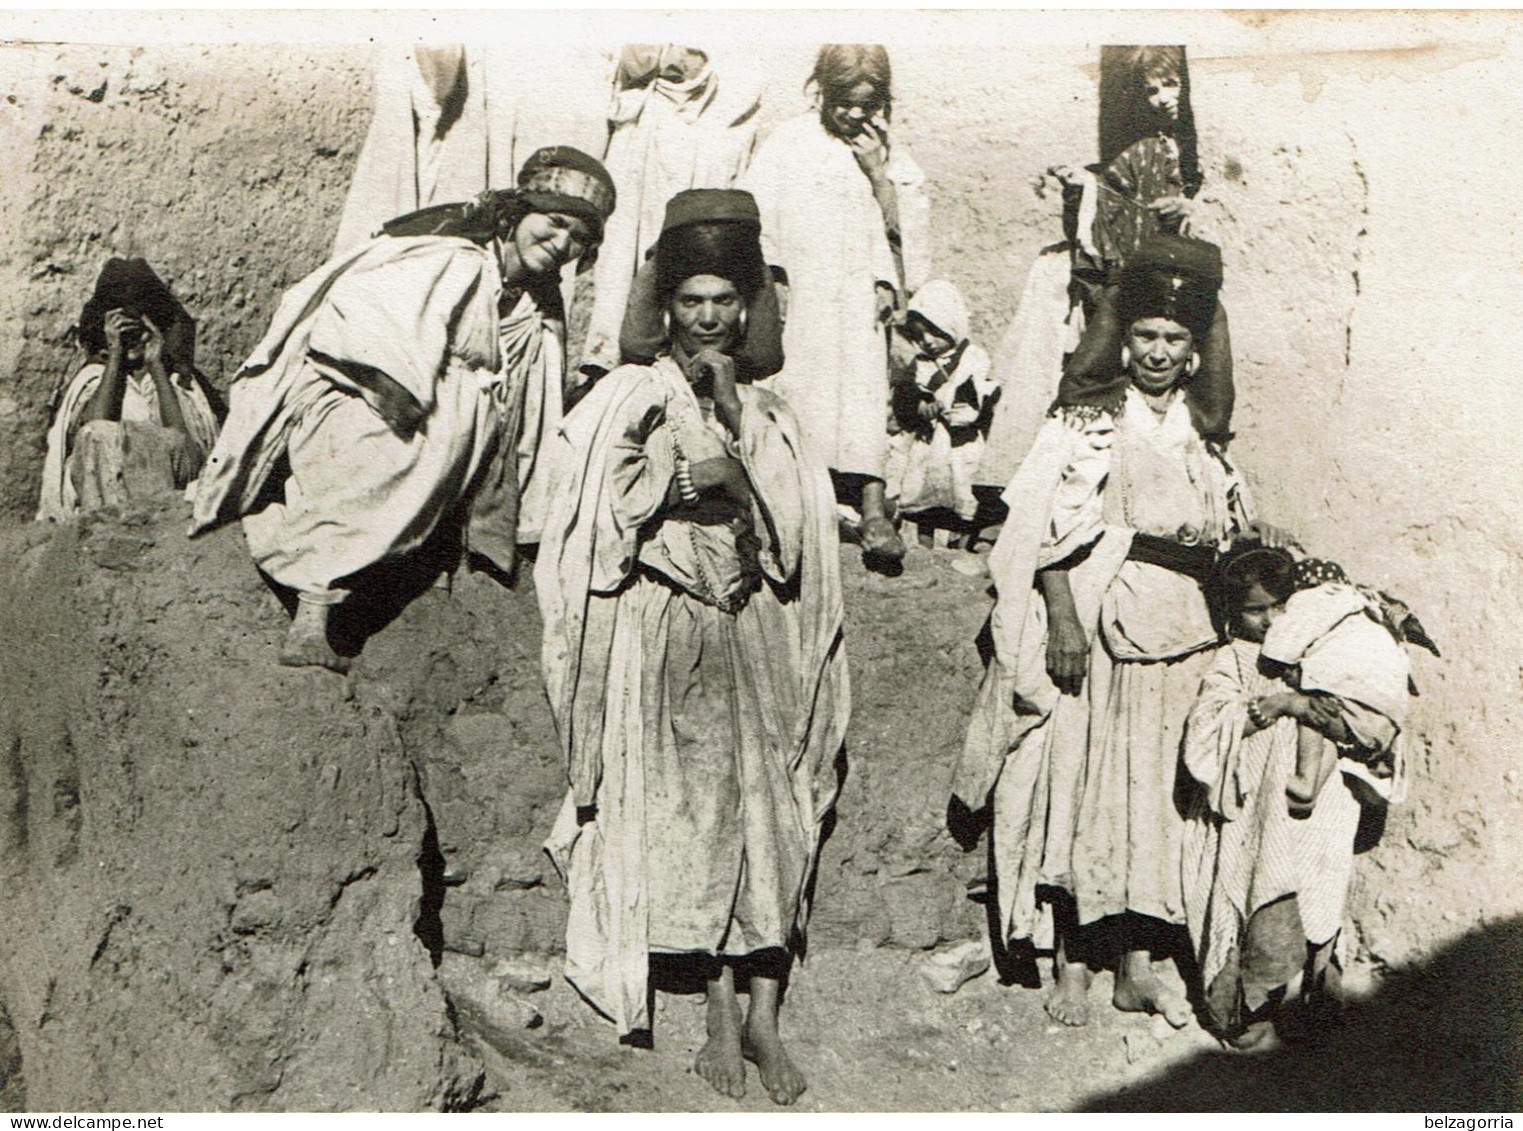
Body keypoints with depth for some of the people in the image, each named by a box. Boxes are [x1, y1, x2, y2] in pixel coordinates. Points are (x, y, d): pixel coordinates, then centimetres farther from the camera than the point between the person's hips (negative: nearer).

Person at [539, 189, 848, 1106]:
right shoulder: (629, 400, 7)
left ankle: (764, 1018, 7)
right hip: (665, 634, -2)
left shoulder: (770, 413, 15)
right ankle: (724, 1017, 6)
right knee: (692, 811, -5)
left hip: (756, 633, 3)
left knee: (771, 813, -2)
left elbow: (793, 525, 2)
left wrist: (735, 419, -3)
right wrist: (687, 479, -10)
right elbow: (607, 521, 0)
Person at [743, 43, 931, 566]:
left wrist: (878, 171, -9)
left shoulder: (890, 156, 9)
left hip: (856, 294, 1)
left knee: (863, 387, -12)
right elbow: (754, 215, 2)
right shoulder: (789, 142, 4)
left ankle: (873, 509, -18)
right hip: (794, 290, 0)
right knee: (790, 386, -2)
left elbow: (905, 229, 1)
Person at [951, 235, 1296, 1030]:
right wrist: (1063, 620, -17)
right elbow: (1051, 526, -9)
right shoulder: (1083, 420, -1)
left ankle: (1138, 965, 17)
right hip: (1093, 629, -4)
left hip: (1178, 637, 4)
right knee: (1080, 787, -2)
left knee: (1158, 793, 7)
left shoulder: (1203, 435, 13)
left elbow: (1227, 531, 20)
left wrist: (1260, 540, 0)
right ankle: (1072, 963, 10)